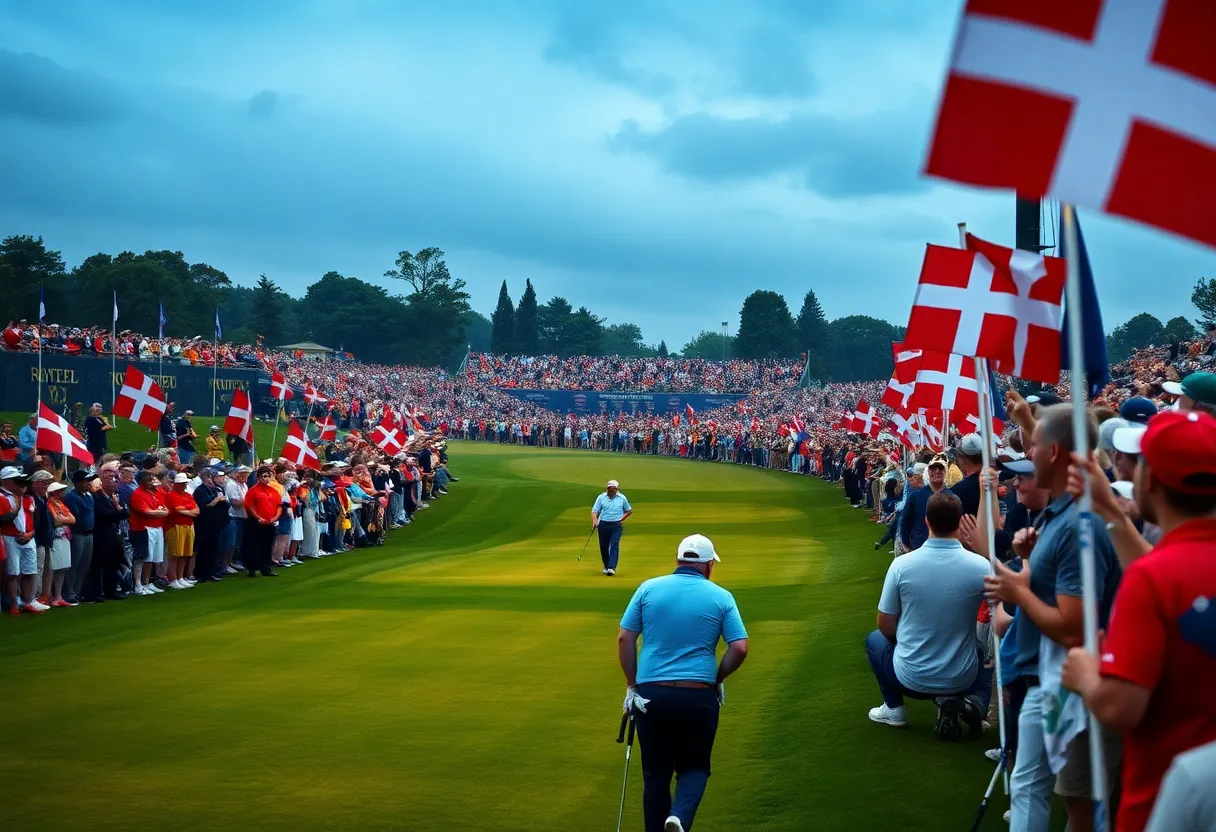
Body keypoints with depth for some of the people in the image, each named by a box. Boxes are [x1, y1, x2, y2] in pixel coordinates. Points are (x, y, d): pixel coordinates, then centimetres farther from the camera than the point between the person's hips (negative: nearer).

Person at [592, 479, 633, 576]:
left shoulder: (622, 498, 1)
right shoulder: (601, 498, -1)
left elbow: (629, 511, 15)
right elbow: (594, 511, -3)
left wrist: (622, 519, 3)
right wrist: (595, 521, -21)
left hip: (617, 525, -1)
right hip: (603, 524, 1)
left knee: (614, 545, -15)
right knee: (603, 546, 6)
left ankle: (612, 568, -20)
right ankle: (606, 566, 26)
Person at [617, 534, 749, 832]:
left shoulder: (649, 588, 2)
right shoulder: (721, 597, 1)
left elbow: (624, 639, -1)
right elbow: (740, 648, -5)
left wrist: (632, 685, 7)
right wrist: (717, 679, 11)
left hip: (651, 695, 1)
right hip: (698, 696, -1)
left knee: (656, 773, 12)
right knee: (694, 767, 15)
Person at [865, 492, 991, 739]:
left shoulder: (902, 564, -15)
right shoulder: (981, 566, -15)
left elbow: (886, 627, -3)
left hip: (911, 678, 1)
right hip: (962, 679, 0)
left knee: (875, 639, 31)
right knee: (982, 650, 34)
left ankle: (893, 708, 16)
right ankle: (975, 703, 4)